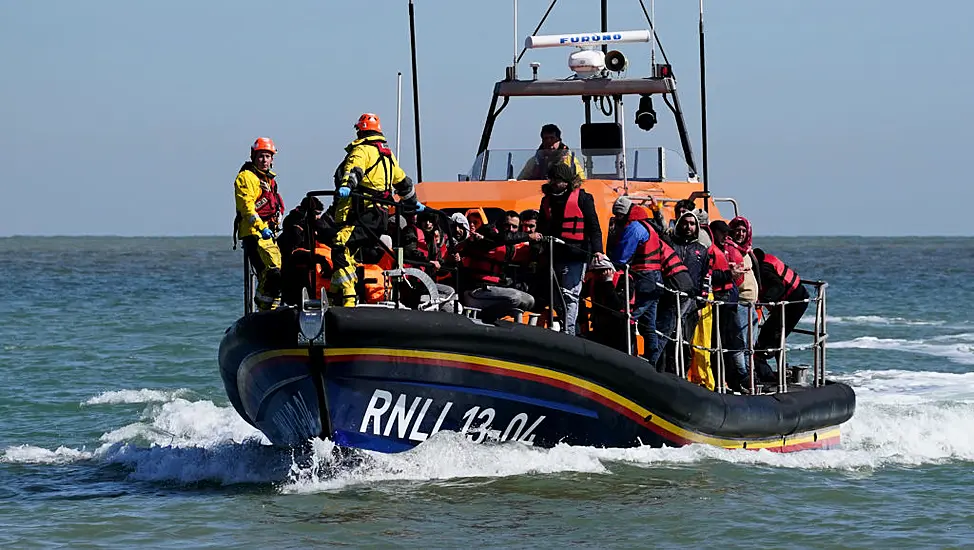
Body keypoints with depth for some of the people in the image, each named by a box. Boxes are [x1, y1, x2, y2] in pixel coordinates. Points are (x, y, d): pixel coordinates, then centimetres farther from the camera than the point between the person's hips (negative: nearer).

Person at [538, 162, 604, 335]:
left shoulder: (582, 198, 1)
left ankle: (568, 333, -15)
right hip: (554, 254, 6)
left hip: (575, 254, -6)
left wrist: (597, 250, -14)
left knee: (569, 294, -13)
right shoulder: (547, 200, 18)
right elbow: (542, 227, 24)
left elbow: (593, 226, -3)